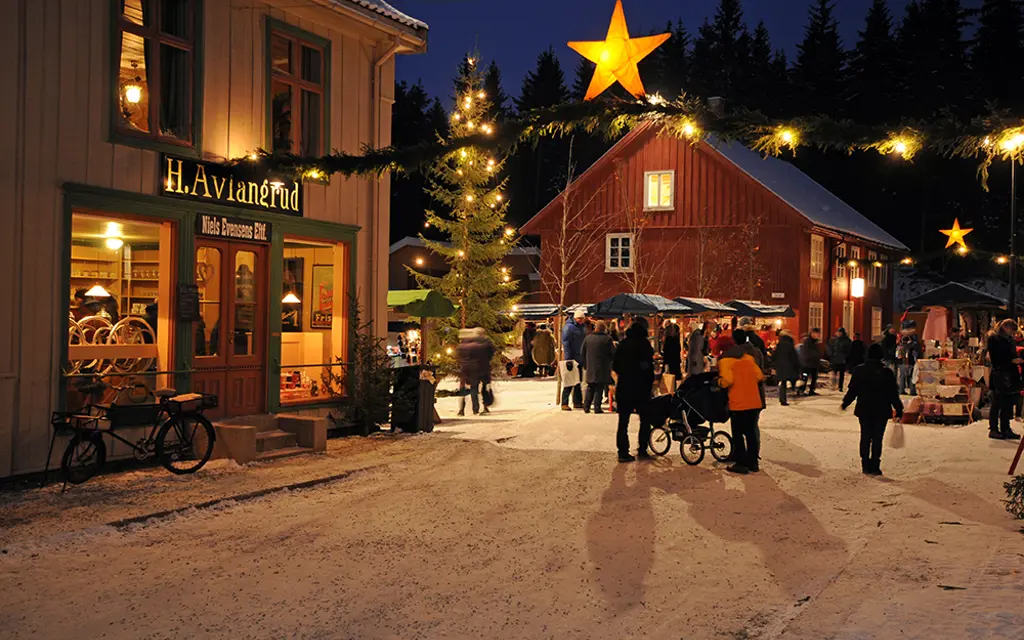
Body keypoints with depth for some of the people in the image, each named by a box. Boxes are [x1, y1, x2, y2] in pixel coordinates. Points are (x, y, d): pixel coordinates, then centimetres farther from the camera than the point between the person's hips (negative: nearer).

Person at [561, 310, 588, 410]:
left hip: (580, 359, 8)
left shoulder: (582, 327, 15)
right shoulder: (568, 327, -11)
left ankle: (577, 402, 20)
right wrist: (567, 359, -21)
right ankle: (564, 403, -5)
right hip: (572, 358, -8)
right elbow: (565, 343, -16)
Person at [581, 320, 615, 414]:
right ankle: (597, 407, -3)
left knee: (590, 388, 13)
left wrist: (585, 364, 19)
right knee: (599, 388, 1)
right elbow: (613, 353, -6)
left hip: (590, 367, 4)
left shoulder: (587, 338, 3)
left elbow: (582, 352, 9)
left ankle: (586, 407, 10)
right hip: (602, 368, -4)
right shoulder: (607, 339, -10)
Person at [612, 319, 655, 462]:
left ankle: (623, 452, 5)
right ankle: (642, 450, 9)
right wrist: (650, 384, -3)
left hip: (623, 388, 4)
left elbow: (615, 366, 10)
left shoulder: (623, 344, 7)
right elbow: (648, 366, -14)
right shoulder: (644, 344, -9)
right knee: (645, 419, 12)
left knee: (623, 421, 8)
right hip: (641, 389, -4)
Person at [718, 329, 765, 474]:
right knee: (751, 431, 14)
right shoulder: (747, 356, 11)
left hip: (738, 403, -6)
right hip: (755, 401, 6)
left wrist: (719, 381, 1)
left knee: (738, 433, 3)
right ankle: (753, 462, 19)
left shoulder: (725, 360, -7)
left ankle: (741, 463, 3)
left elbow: (727, 380, -19)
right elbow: (759, 376, 8)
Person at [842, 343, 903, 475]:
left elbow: (852, 390, 2)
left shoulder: (859, 370, -3)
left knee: (865, 437, 10)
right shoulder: (886, 372, -9)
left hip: (864, 409, 2)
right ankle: (874, 466, 1)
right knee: (877, 438, 2)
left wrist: (845, 403, 17)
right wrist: (899, 409, 3)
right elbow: (893, 393, -6)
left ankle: (866, 466, 10)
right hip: (881, 411, -2)